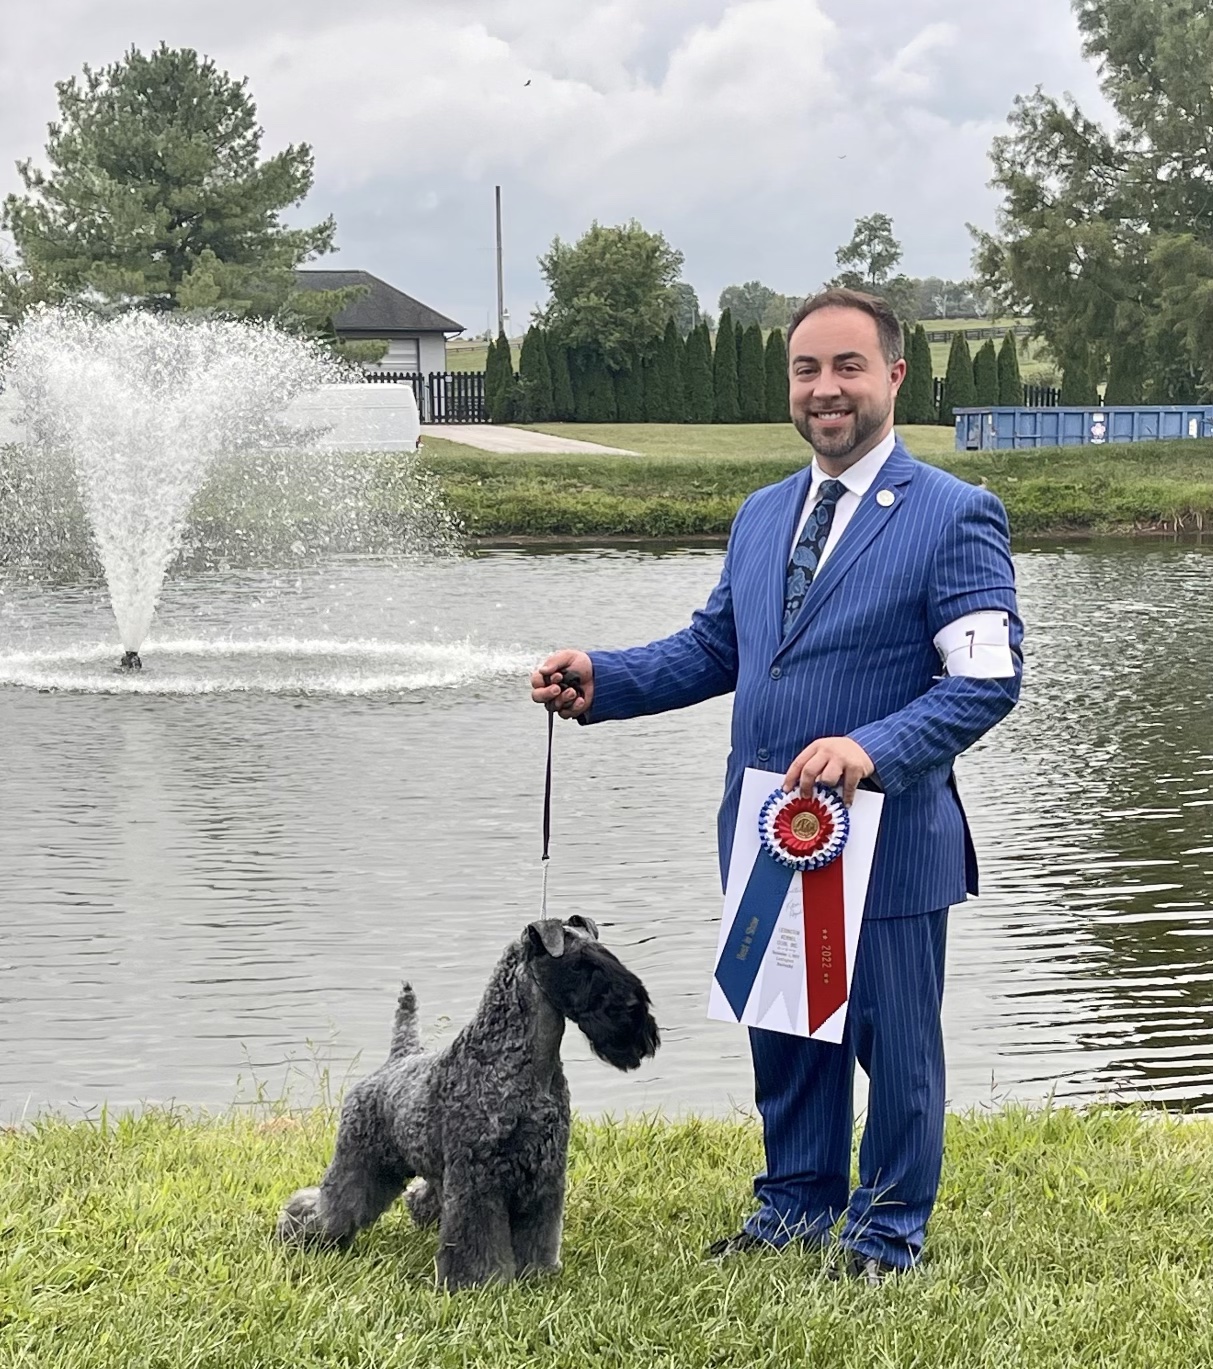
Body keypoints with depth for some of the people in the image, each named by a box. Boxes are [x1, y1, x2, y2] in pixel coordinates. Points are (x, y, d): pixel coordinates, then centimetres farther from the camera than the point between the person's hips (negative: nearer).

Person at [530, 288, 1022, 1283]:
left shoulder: (955, 515, -10)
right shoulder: (762, 516, 12)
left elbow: (990, 676, -16)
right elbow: (714, 649, 18)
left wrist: (874, 746, -28)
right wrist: (601, 681, 3)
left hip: (887, 836, -6)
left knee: (894, 1041, 6)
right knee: (784, 1033, 17)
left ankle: (890, 1232, 22)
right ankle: (796, 1207, 34)